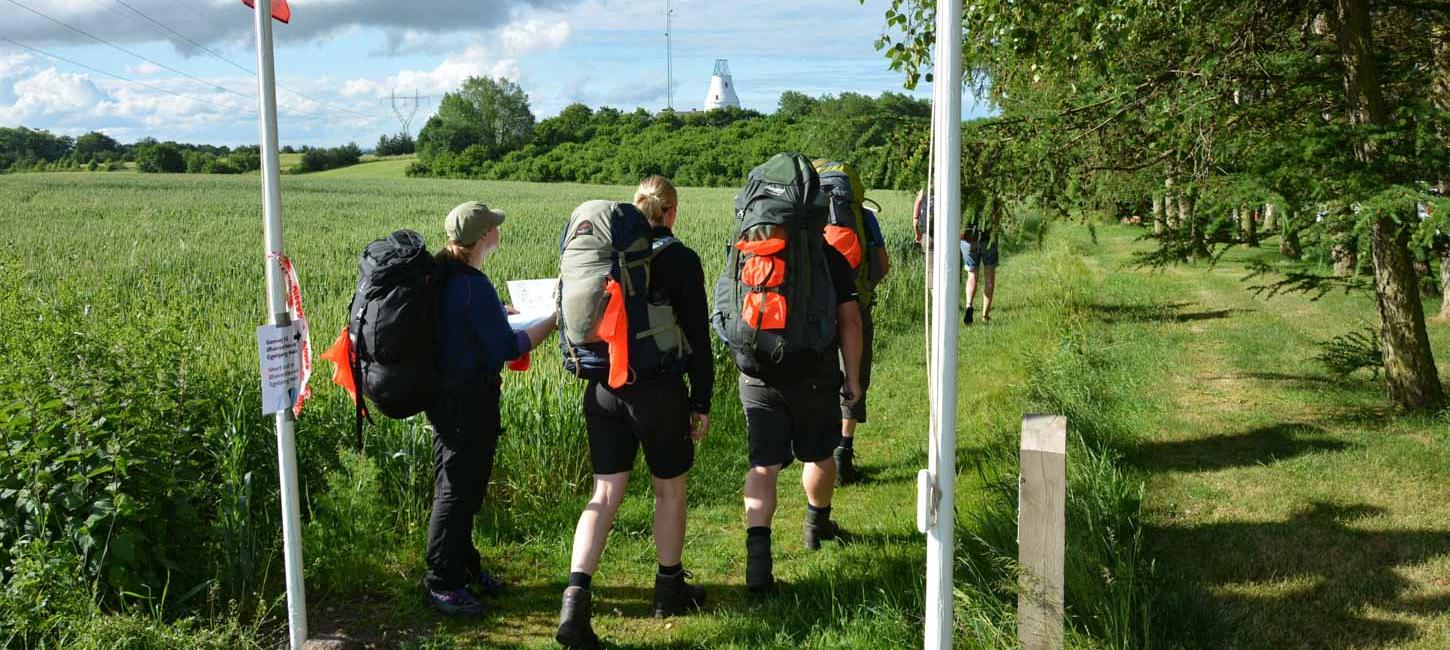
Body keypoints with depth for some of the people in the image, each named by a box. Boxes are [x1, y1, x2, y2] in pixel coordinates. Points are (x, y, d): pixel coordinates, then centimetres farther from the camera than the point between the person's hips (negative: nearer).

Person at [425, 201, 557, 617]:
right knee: (458, 490, 0)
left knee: (465, 487, 19)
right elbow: (507, 347, -19)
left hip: (447, 392, 10)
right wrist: (554, 321, -11)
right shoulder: (473, 286, -22)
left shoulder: (442, 277, 7)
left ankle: (464, 567, 31)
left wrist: (499, 313, 25)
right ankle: (443, 584, 10)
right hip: (467, 400, -10)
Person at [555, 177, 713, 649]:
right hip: (659, 390, -4)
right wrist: (702, 402, 0)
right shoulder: (681, 260, -7)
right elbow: (697, 339, -7)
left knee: (605, 494, 7)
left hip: (605, 388, 4)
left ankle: (575, 600, -7)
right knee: (670, 489, 15)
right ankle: (670, 589, 31)